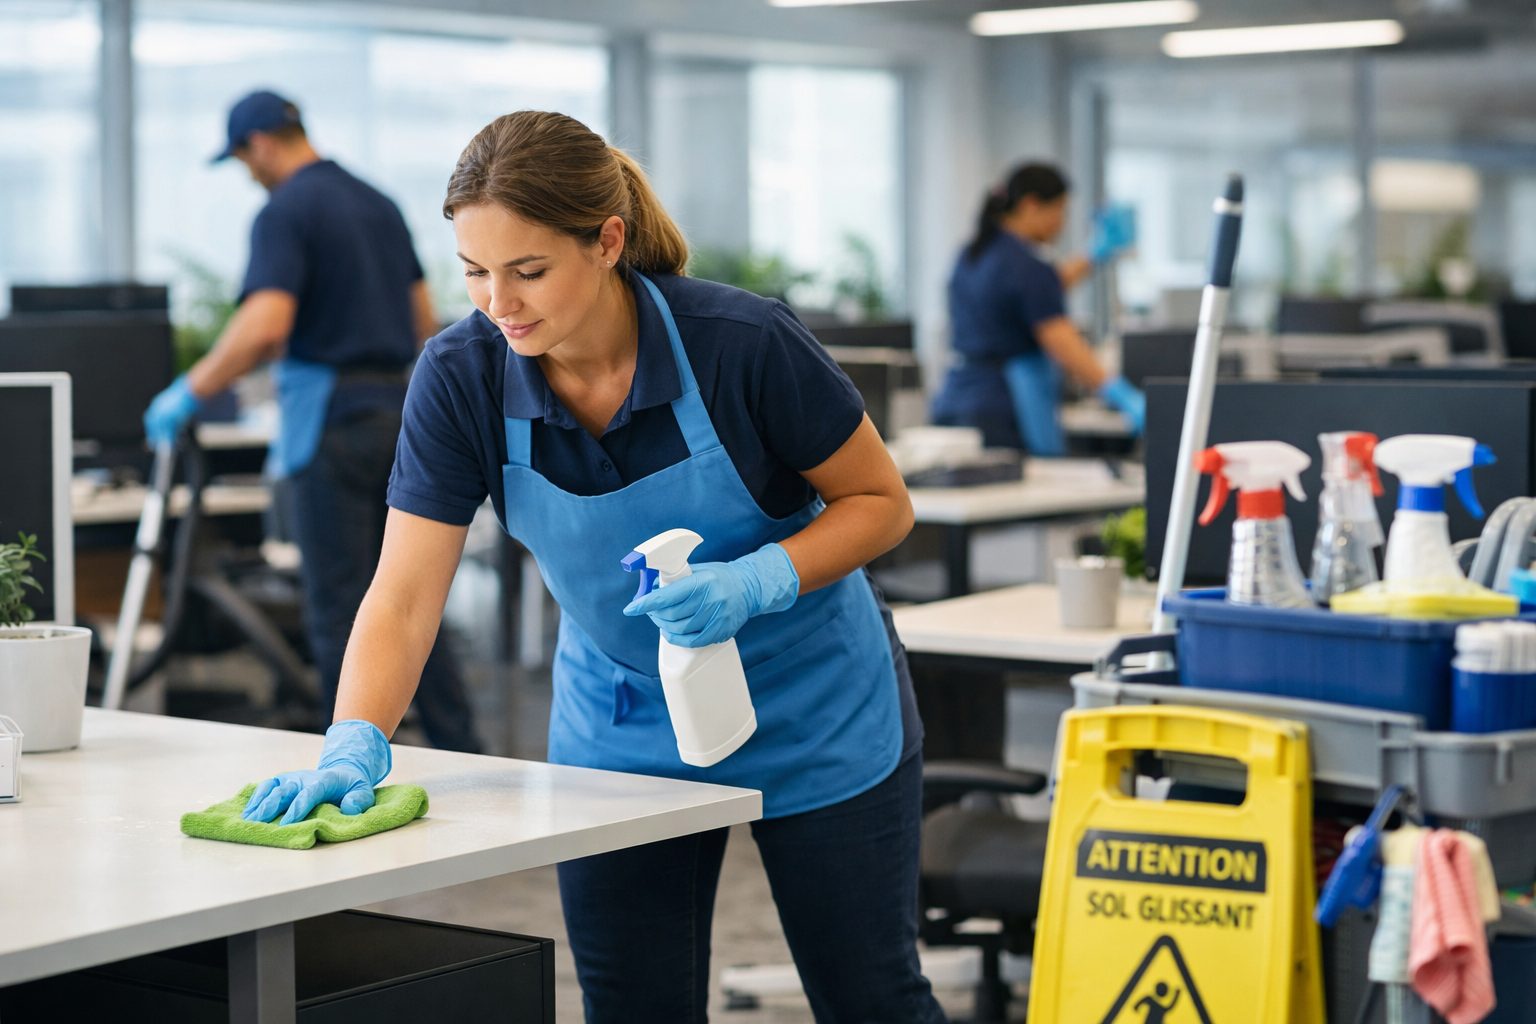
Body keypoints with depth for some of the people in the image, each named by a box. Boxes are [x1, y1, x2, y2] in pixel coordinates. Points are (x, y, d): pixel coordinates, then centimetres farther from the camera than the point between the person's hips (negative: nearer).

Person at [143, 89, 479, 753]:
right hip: (399, 409, 8)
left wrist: (189, 393, -16)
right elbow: (424, 323, 19)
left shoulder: (285, 212, -11)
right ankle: (460, 755, 11)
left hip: (332, 420, -8)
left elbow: (264, 326, -24)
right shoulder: (379, 204, 14)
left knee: (340, 607, -1)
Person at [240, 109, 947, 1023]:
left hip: (811, 712, -2)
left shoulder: (745, 345, -27)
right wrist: (355, 749, -37)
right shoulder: (460, 377, -20)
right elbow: (404, 597, -21)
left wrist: (756, 581, -30)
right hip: (624, 730, 2)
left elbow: (882, 502, -13)